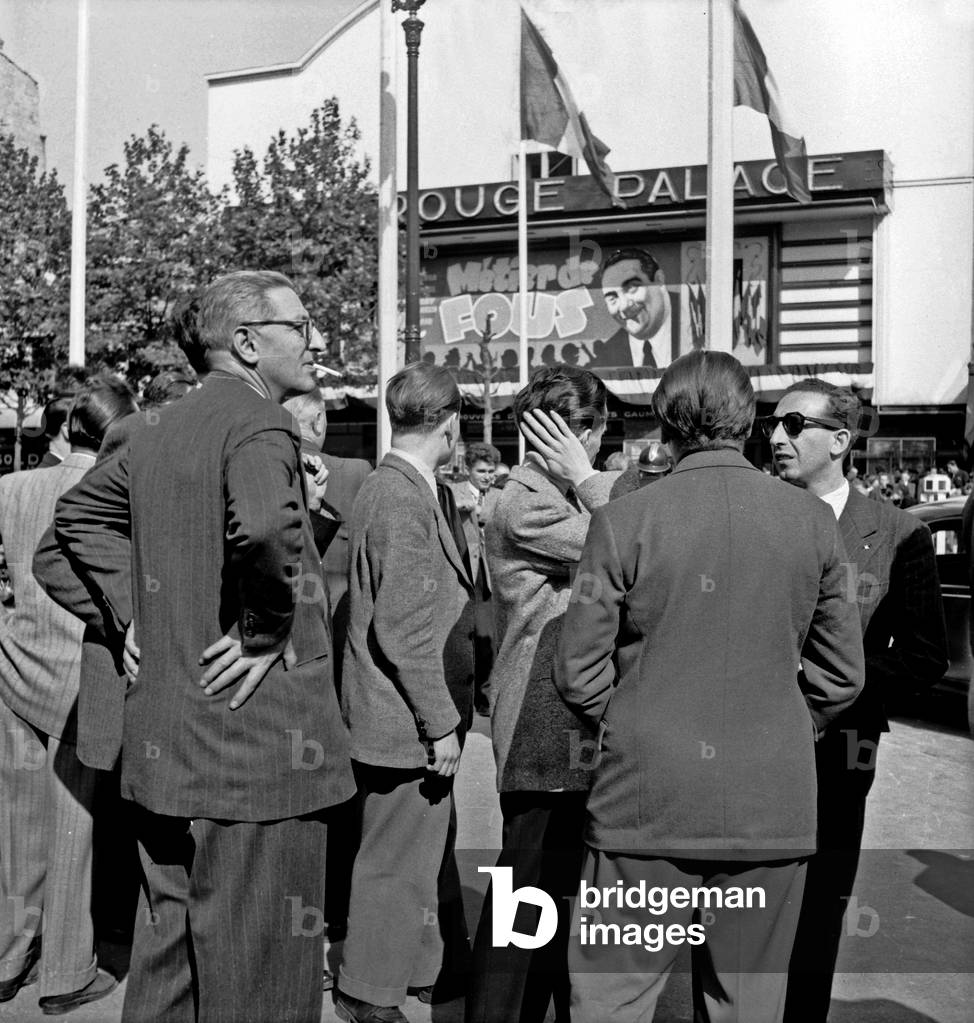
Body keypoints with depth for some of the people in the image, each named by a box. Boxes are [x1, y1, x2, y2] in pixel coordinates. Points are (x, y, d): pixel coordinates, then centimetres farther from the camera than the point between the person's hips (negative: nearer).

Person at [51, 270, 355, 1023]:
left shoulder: (158, 429, 12)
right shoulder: (260, 424, -15)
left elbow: (80, 514, 23)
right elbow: (266, 526, -34)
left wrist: (133, 614, 16)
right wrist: (267, 632, -19)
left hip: (163, 740, 9)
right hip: (255, 742, -9)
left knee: (169, 945, 20)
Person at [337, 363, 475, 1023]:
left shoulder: (423, 492, 10)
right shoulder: (400, 499, -21)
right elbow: (403, 630, -23)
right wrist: (439, 723, -19)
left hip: (425, 716, 10)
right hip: (407, 720, -10)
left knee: (432, 846, 22)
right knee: (398, 860, 6)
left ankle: (435, 969, 38)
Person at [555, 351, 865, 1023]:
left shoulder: (624, 521, -9)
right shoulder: (812, 520, -1)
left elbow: (579, 674, -6)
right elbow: (843, 674, 5)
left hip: (649, 798, -2)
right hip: (773, 805, 3)